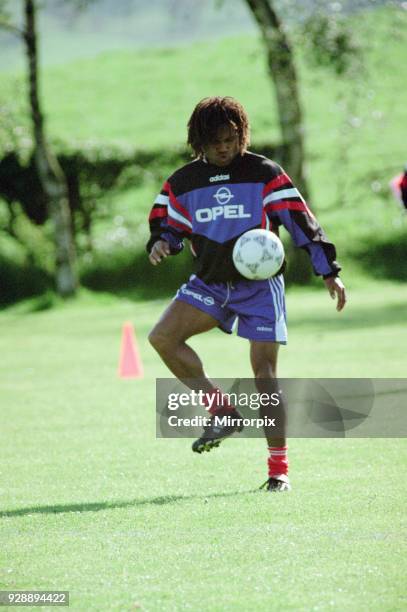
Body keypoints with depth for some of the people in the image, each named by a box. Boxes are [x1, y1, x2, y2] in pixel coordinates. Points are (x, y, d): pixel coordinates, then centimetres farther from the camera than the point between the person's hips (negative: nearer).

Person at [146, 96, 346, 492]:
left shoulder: (264, 174, -6)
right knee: (162, 337, -19)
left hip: (259, 284, -3)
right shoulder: (182, 183, 3)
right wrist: (161, 244, -12)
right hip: (208, 283, 3)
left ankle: (279, 468, 2)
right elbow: (167, 225, 13)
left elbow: (301, 221, -6)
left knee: (264, 373, -8)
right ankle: (223, 412, -5)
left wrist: (328, 272, -9)